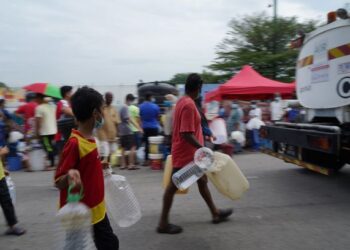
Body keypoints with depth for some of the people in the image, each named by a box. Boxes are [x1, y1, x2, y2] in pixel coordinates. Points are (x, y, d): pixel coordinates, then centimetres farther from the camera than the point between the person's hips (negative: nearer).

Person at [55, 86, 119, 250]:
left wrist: (101, 166, 20)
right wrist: (70, 175, -41)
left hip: (96, 209, 9)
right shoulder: (74, 143, -24)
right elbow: (59, 182, -22)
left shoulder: (90, 139, 2)